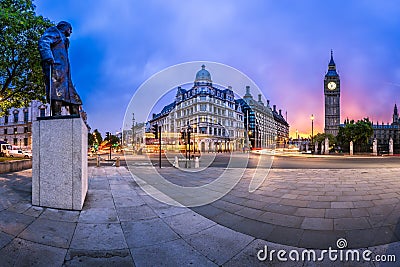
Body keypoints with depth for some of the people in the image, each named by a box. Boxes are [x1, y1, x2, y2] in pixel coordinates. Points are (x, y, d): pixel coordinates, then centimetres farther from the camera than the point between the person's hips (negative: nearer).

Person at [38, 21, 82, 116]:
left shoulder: (63, 39, 38)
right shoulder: (54, 31, 14)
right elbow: (43, 42, -6)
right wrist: (48, 57, -20)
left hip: (63, 70, 9)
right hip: (55, 66, -9)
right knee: (58, 90, -24)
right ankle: (56, 114, -34)